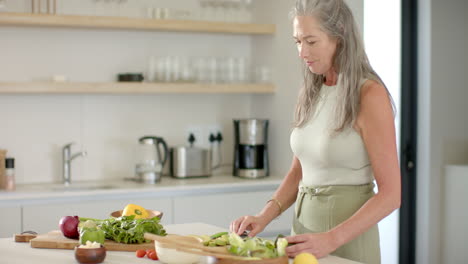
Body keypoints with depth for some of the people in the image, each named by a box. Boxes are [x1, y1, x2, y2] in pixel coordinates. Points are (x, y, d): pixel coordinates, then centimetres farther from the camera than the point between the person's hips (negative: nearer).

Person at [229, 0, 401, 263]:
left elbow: (391, 194, -17)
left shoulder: (369, 94, -15)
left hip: (348, 236, -6)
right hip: (303, 221, 6)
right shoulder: (311, 93, 5)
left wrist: (332, 239, -26)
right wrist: (265, 216, -3)